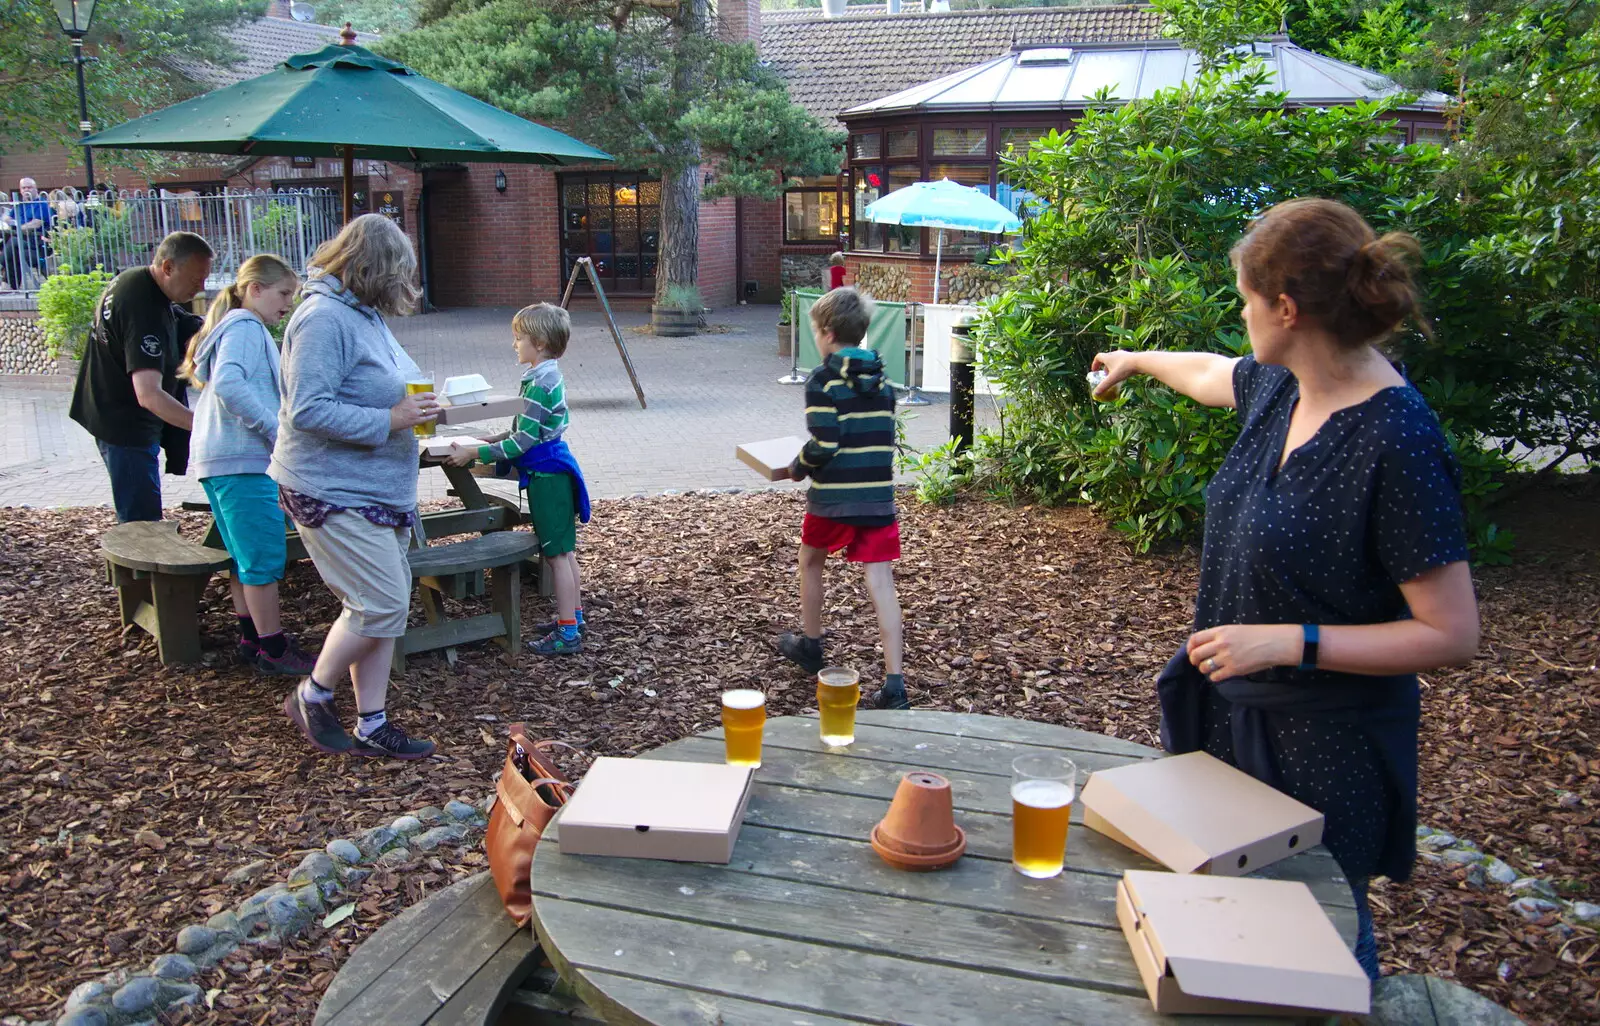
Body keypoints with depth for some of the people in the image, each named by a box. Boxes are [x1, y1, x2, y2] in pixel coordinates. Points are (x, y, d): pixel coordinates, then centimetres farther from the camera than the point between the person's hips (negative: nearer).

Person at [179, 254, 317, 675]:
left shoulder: (236, 327, 22)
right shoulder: (246, 328, -9)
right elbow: (229, 384, -25)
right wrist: (276, 429, -21)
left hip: (222, 460, 11)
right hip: (243, 460, -11)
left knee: (244, 556, 15)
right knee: (266, 556, -6)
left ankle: (251, 639, 23)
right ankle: (273, 649, 0)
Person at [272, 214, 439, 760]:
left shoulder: (363, 314, 13)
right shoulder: (323, 318, -18)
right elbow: (308, 410, -24)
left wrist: (416, 404, 6)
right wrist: (390, 420, -23)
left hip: (378, 489, 10)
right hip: (332, 490, -10)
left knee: (385, 605, 11)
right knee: (380, 602, -10)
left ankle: (372, 724, 21)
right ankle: (311, 696, 13)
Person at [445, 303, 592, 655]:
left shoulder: (540, 384, -21)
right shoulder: (548, 376, 10)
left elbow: (523, 441, -23)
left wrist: (474, 454, -20)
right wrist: (501, 436, 17)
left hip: (546, 477, -10)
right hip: (554, 471, 10)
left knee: (557, 554, -4)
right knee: (564, 551, 18)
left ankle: (568, 633, 3)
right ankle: (574, 616, 30)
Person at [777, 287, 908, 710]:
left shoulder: (823, 381, -10)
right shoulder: (882, 380, 9)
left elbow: (824, 444, -17)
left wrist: (799, 467, 2)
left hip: (832, 499, -4)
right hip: (878, 497, 4)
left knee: (810, 561, 23)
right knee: (881, 584, 0)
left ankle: (810, 644, 40)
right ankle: (894, 684, -5)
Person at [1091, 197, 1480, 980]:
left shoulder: (1397, 444, -24)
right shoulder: (1281, 387, 0)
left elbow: (1452, 634, -20)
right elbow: (1208, 372, 26)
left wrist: (1292, 642, -24)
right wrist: (1136, 360, 44)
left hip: (1323, 747, -7)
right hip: (1232, 713, 7)